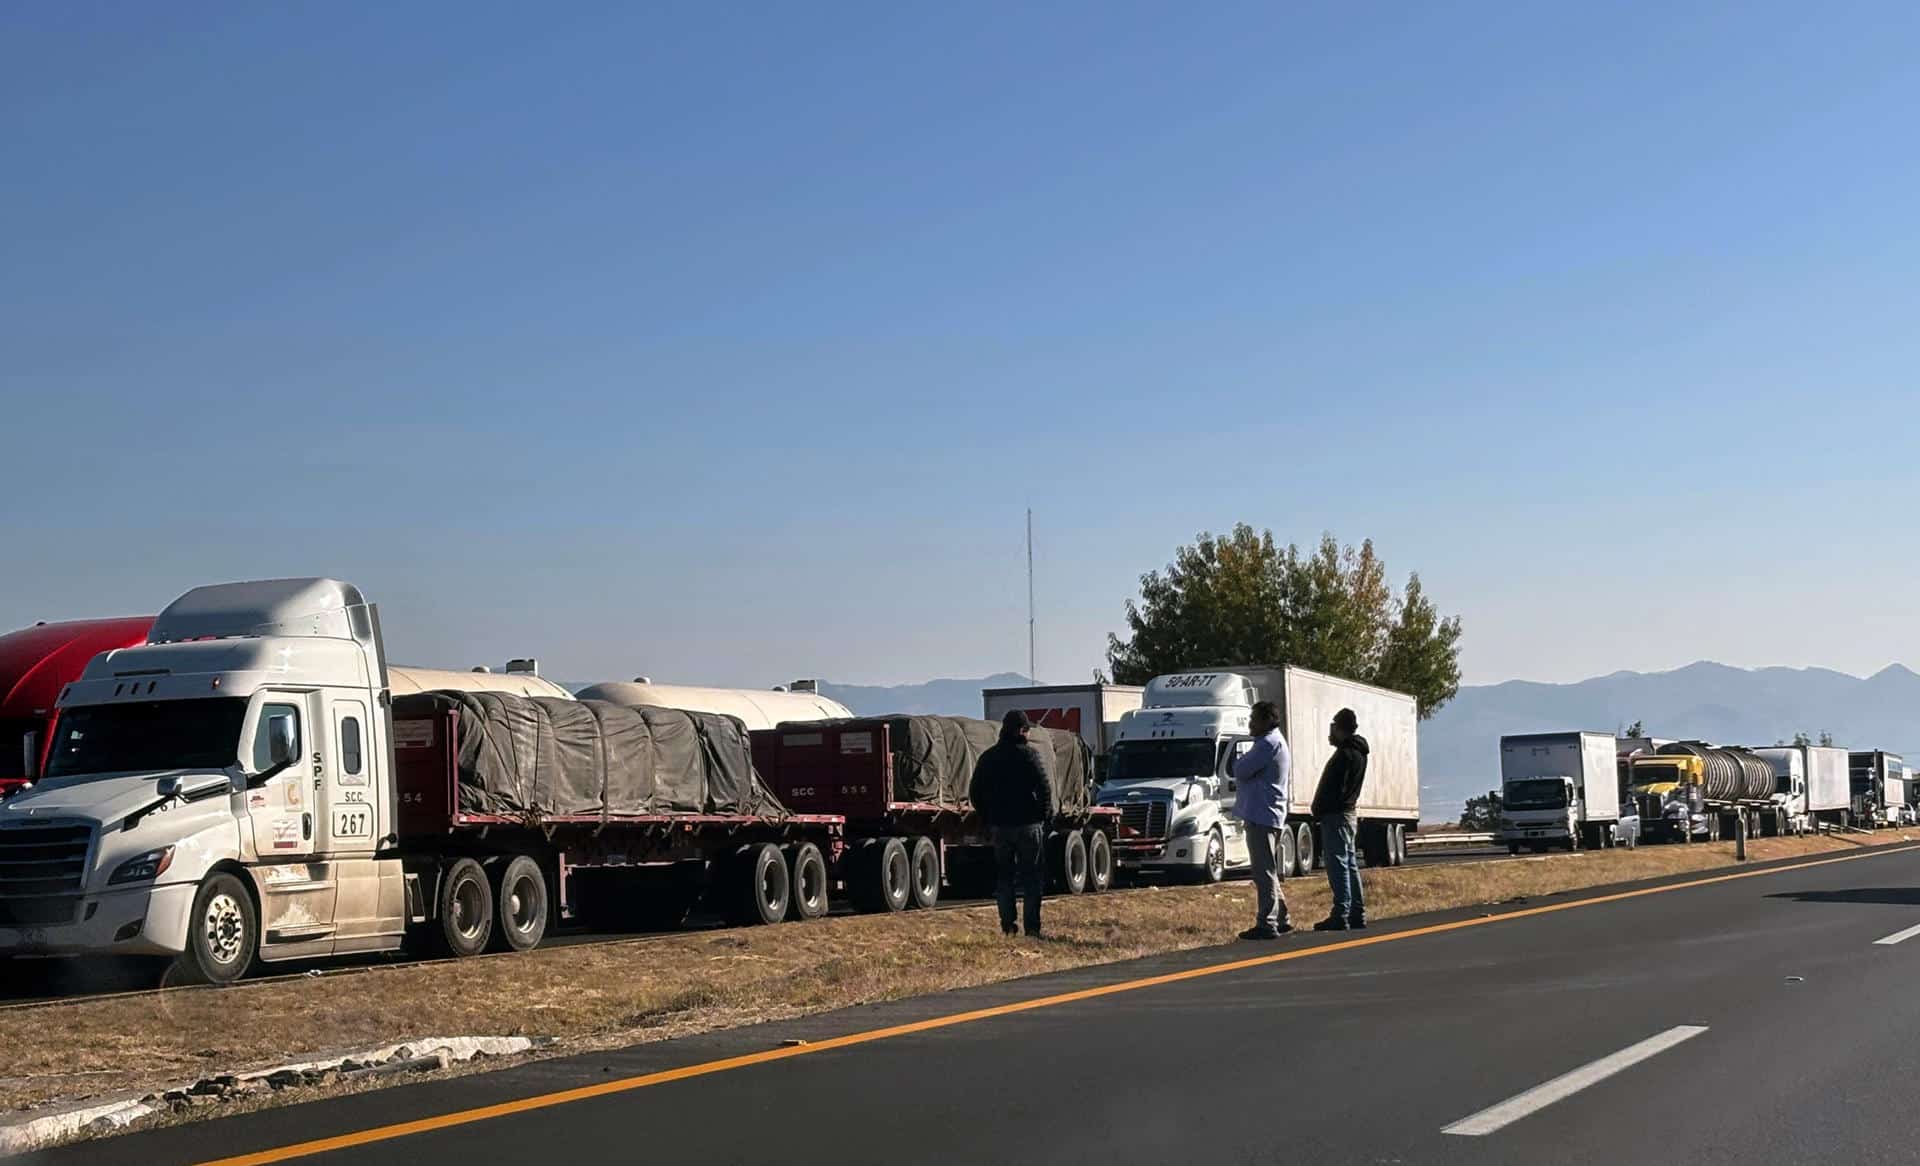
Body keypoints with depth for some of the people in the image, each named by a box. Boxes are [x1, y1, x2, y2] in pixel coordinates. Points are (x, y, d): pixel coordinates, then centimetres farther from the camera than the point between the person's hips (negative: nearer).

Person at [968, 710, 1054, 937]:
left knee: (1004, 876, 13)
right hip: (1027, 824, -4)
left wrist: (987, 817, 16)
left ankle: (1007, 925, 9)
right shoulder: (1029, 754, -9)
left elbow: (974, 792, 10)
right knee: (1030, 878, 2)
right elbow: (1044, 788, -14)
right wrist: (1045, 815, -2)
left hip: (999, 825, 4)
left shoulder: (988, 757, 7)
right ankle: (1031, 927, -1)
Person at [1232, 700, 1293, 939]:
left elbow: (1241, 771, -18)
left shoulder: (1268, 743, -16)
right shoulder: (1276, 741, 19)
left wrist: (1241, 761, 1)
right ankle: (1280, 919, 23)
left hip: (1261, 816, -11)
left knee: (1264, 873, -9)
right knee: (1269, 872, 17)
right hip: (1271, 816, 11)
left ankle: (1266, 924, -9)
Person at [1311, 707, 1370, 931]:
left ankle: (1340, 916, -14)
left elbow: (1333, 788, -20)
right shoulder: (1359, 753, 16)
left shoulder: (1345, 754, -15)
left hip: (1335, 816, -10)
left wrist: (1319, 811, -12)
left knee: (1338, 865, -11)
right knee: (1350, 865, 13)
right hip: (1349, 815, 10)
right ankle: (1357, 915, 16)